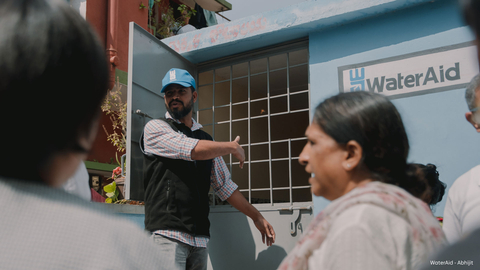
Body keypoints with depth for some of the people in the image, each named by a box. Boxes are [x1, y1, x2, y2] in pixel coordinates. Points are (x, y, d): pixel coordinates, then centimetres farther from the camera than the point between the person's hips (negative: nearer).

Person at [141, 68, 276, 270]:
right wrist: (233, 147, 4)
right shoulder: (155, 128, 4)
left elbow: (224, 185, 22)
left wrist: (256, 217, 19)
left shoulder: (206, 139, 20)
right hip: (167, 233, -5)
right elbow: (194, 149, -12)